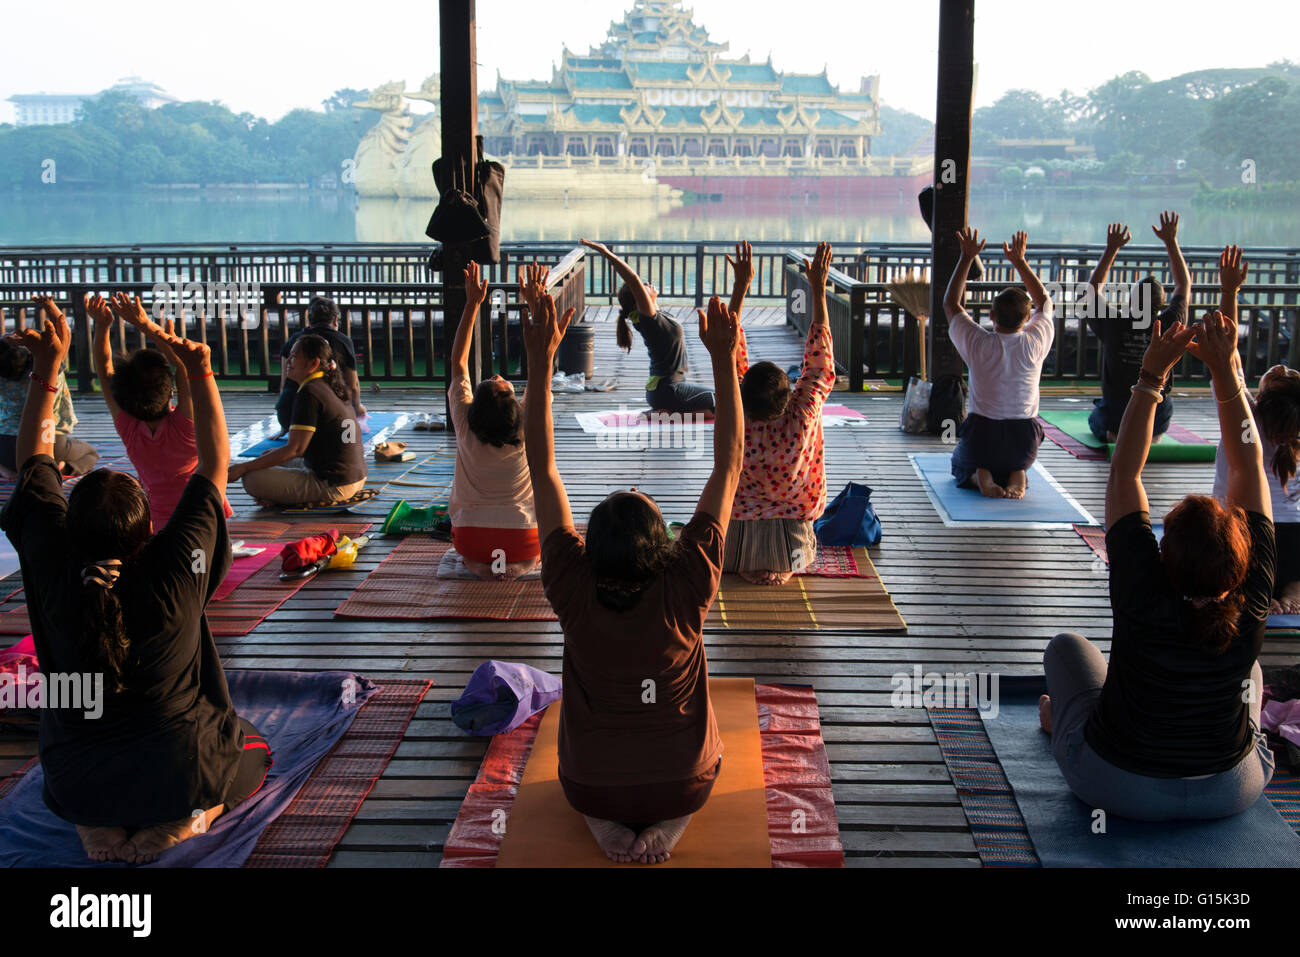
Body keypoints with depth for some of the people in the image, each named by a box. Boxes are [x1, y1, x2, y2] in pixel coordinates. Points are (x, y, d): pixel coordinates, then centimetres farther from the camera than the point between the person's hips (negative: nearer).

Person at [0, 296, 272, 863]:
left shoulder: (54, 571, -16)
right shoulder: (174, 574, -21)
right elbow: (215, 465, -8)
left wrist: (46, 369, 3)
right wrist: (201, 377, -3)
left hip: (75, 783, 3)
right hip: (179, 770, -2)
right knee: (254, 752, 30)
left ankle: (98, 825, 7)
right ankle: (184, 818, 1)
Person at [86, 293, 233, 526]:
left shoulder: (129, 430, -9)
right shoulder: (182, 424, -17)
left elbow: (105, 371, 0)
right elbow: (183, 360, -18)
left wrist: (102, 326, -5)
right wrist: (147, 326, -23)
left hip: (161, 524, 3)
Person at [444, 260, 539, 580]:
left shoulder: (466, 426, -15)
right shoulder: (529, 428, -19)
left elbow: (458, 362, -4)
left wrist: (472, 304, -3)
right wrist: (535, 303, -9)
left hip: (469, 539, 3)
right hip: (523, 541, -2)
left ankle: (477, 561, 12)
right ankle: (516, 562, 9)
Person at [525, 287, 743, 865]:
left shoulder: (573, 589, -22)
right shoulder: (686, 587, -24)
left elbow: (542, 469, -16)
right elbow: (728, 468, -19)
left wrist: (540, 361, -16)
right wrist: (724, 360, -18)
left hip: (589, 788, 1)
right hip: (681, 787, -1)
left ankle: (606, 824, 7)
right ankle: (665, 826, 5)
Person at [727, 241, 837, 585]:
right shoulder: (800, 423, -23)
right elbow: (819, 362, -13)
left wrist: (741, 285, -10)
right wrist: (818, 288, -9)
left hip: (734, 547, 1)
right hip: (789, 548, -1)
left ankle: (745, 566, 23)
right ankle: (782, 567, 20)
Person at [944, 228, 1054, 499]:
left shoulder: (978, 344, -15)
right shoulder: (1035, 344, -11)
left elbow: (950, 304, 3)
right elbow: (1044, 301, 10)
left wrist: (967, 258, 4)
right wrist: (1020, 261, 14)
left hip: (980, 436, -2)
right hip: (1024, 442, 2)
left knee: (960, 462, 32)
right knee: (1018, 464, 36)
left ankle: (981, 476, -3)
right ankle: (1017, 477, 0)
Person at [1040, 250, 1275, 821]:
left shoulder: (1144, 597, -30)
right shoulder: (1250, 606, -23)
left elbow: (1124, 474, -19)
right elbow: (1248, 465, -15)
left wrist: (1152, 375, -18)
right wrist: (1225, 371, -13)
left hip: (1119, 786, -2)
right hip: (1232, 791, 3)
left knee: (1066, 646, 23)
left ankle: (1062, 719, 49)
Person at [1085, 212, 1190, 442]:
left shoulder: (1114, 325, -18)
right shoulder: (1169, 326, -14)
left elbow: (1093, 290, 2)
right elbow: (1184, 285, 4)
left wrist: (1112, 249, 4)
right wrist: (1171, 242, 8)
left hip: (1114, 418, -1)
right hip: (1157, 421, 1)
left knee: (1094, 417, 34)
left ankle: (1114, 434, 4)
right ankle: (1150, 435, 8)